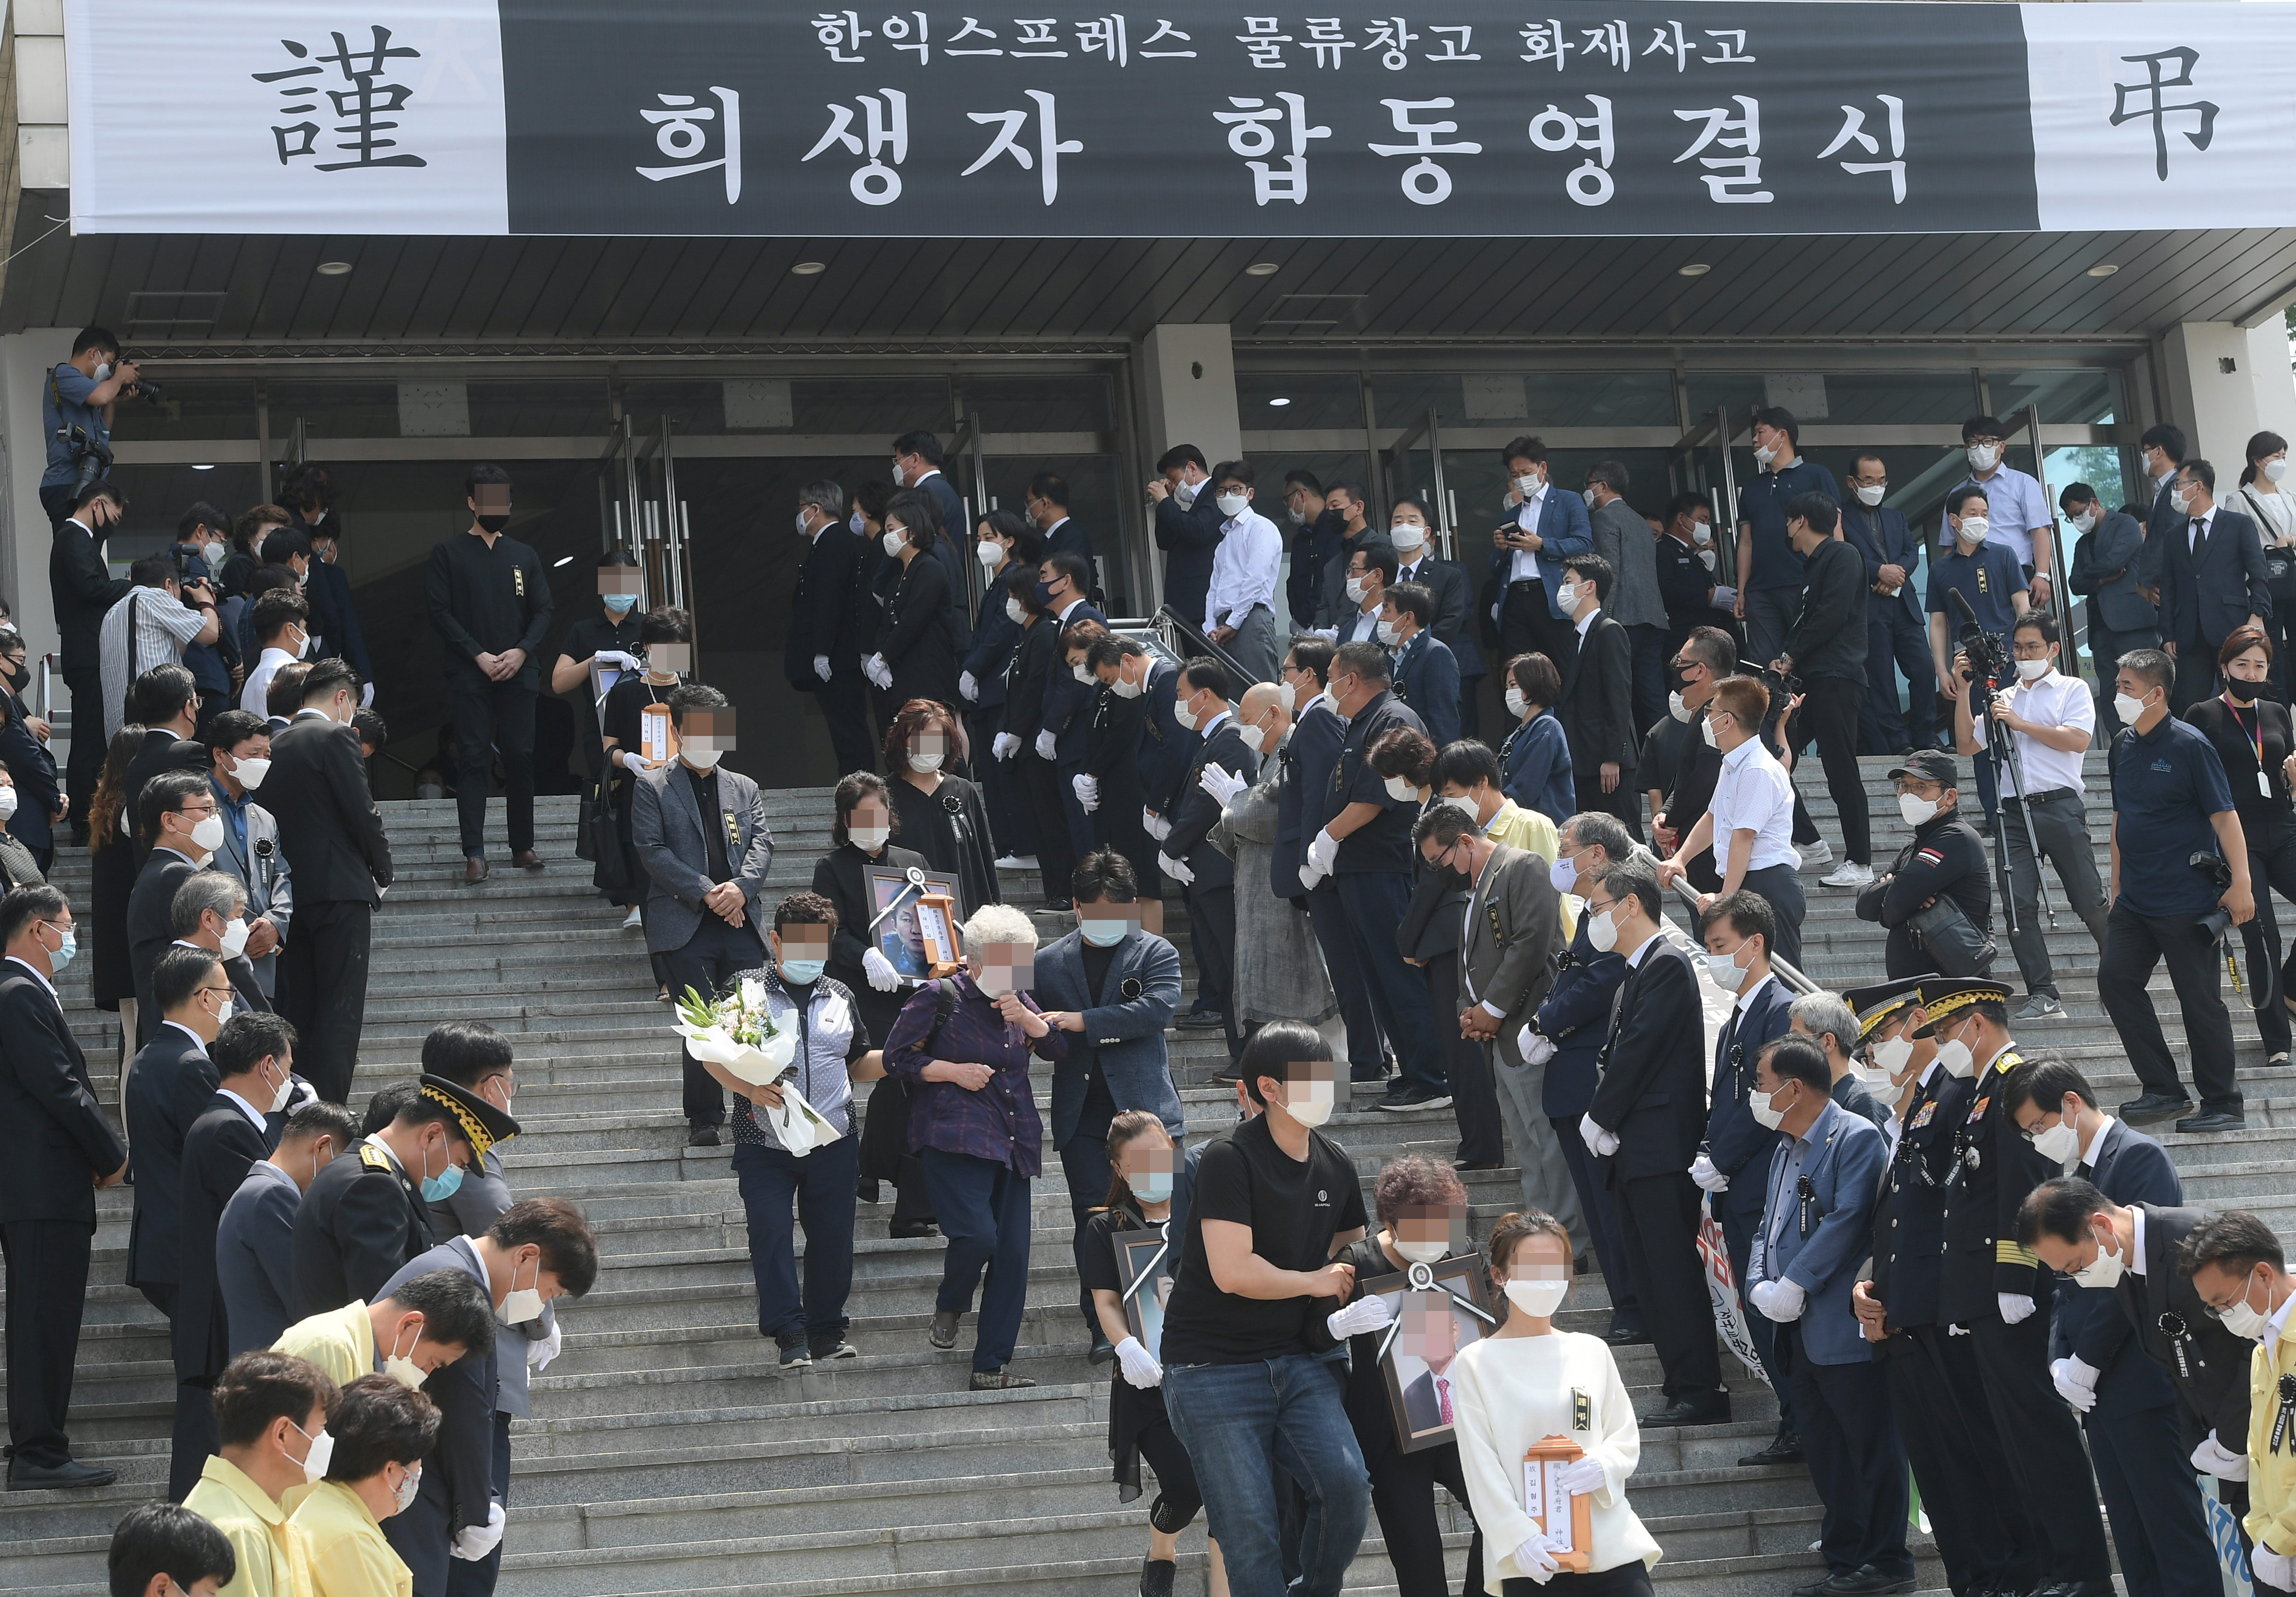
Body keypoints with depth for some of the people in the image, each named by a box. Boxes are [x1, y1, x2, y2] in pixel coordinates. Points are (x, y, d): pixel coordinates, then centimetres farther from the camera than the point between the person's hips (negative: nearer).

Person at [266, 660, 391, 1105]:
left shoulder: (275, 746, 13)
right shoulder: (336, 737, -8)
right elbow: (362, 812, -12)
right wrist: (382, 869, 3)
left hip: (290, 893, 7)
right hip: (340, 888, -7)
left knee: (298, 1013, 11)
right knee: (340, 1013, -6)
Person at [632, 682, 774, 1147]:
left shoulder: (744, 788, 19)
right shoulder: (652, 787, 6)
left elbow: (762, 842, 8)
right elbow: (652, 850, -4)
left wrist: (741, 886, -12)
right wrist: (705, 893, -13)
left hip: (741, 921, 3)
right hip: (685, 925, -3)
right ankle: (704, 1120, 6)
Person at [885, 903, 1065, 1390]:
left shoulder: (1019, 1000, 14)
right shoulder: (938, 997, -2)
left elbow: (1062, 1052, 12)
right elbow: (896, 1057, -1)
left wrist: (1029, 1020, -4)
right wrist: (954, 1071, -12)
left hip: (1013, 1142, 6)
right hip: (955, 1137, -6)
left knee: (1013, 1253, -2)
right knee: (978, 1235, -23)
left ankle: (992, 1368, 4)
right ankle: (948, 1305, 11)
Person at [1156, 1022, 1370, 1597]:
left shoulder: (1335, 1166, 9)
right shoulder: (1229, 1159, -14)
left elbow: (1348, 1254, 25)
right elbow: (1232, 1271, -22)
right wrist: (1314, 1282, -7)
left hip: (1296, 1361, 5)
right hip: (1215, 1370, -5)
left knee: (1347, 1484, -17)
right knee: (1250, 1534, -9)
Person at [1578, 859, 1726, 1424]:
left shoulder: (1666, 965, -11)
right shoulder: (1637, 972, 19)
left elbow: (1638, 1053, -17)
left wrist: (1598, 1119, -9)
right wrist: (1602, 1123, 4)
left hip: (1662, 1149, -10)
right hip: (1634, 1152, 10)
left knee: (1673, 1272, -8)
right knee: (1651, 1277, 10)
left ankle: (1700, 1392, -5)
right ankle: (1685, 1389, 15)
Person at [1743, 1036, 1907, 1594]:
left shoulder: (1855, 1138, -11)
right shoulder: (1785, 1146, 18)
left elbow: (1846, 1219, -19)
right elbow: (1768, 1224, 17)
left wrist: (1792, 1286, -19)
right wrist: (1760, 1287, -1)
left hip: (1842, 1329, -9)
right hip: (1796, 1329, 9)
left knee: (1870, 1445, -3)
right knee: (1823, 1448, 15)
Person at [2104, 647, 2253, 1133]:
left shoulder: (2190, 745, -11)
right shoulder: (2123, 746, 10)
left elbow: (2225, 817, -12)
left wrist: (2240, 884, -16)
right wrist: (2117, 886, 20)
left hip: (2186, 902, -7)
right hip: (2135, 901, 8)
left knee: (2200, 1000, -2)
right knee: (2116, 981, 2)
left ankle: (2223, 1106, 8)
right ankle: (2163, 1090, 10)